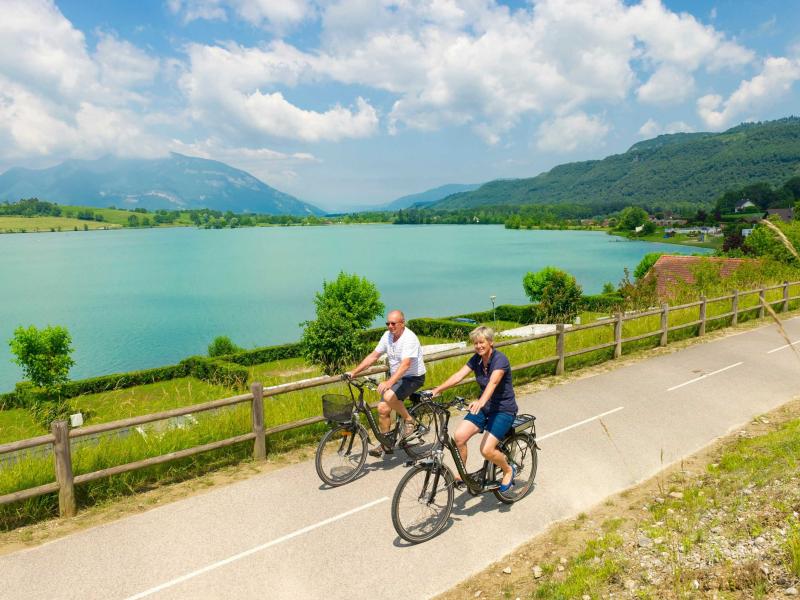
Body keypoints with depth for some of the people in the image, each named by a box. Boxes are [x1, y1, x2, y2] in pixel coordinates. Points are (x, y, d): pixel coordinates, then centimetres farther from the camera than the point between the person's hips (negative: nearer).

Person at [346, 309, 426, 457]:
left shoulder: (409, 338, -23)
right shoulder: (387, 335, 1)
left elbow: (405, 365, -34)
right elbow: (373, 356, 4)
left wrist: (389, 382, -46)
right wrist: (354, 372, -4)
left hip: (413, 378, -7)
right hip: (396, 377, 8)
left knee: (389, 396, -31)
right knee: (382, 408, -2)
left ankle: (408, 419, -5)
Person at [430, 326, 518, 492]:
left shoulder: (500, 359, -21)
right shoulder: (476, 359, -1)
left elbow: (493, 382, -38)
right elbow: (458, 375, -12)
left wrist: (481, 401, -56)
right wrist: (437, 389, -26)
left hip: (504, 409, -6)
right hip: (484, 407, 6)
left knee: (486, 450, -20)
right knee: (459, 436, -15)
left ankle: (508, 470, 11)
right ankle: (461, 474, 6)